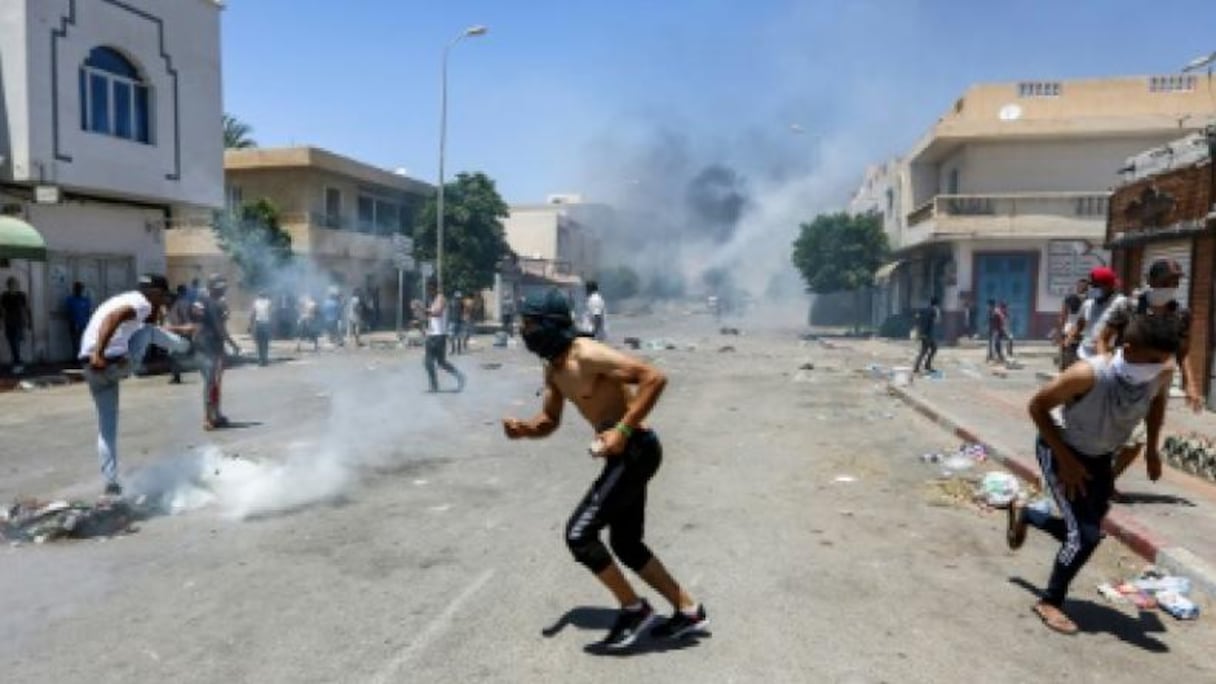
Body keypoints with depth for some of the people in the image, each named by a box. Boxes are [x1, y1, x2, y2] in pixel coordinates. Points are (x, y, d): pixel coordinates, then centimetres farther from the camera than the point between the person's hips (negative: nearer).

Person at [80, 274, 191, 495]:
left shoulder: (125, 299, 27)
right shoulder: (142, 303, -3)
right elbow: (113, 318, -23)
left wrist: (180, 329, 52)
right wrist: (99, 353, -31)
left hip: (92, 368, 9)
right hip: (116, 364, -9)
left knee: (106, 428, 17)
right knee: (147, 331, 18)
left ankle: (111, 482, 17)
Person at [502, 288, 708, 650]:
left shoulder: (588, 356, -21)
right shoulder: (553, 368, 8)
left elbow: (655, 377, -26)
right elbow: (549, 421, 17)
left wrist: (622, 431, -27)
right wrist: (523, 428, -5)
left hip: (637, 451, -10)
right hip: (624, 454, 10)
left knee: (579, 534, -9)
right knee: (626, 544, 17)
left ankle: (633, 608, 8)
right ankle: (688, 611, 30)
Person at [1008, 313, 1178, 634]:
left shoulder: (1162, 373, -20)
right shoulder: (1088, 375, -37)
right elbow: (1037, 406, -24)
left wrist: (1152, 448, 4)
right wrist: (1066, 459, -23)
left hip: (1100, 457, 7)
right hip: (1060, 452, -6)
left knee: (1083, 532, 14)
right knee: (1086, 535, -13)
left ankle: (1023, 514, 43)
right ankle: (1050, 602, 9)